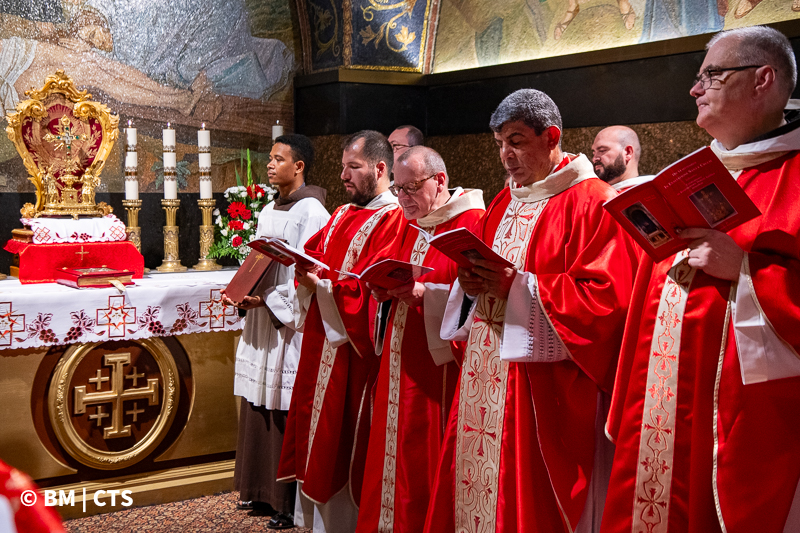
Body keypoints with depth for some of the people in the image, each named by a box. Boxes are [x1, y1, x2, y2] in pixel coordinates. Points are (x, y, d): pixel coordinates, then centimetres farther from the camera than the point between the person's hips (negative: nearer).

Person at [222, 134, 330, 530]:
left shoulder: (311, 212, -12)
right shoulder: (267, 211, 14)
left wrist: (266, 299, -21)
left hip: (291, 323, -8)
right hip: (260, 322, 9)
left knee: (287, 413, -2)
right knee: (259, 410, 14)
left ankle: (290, 501, 9)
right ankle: (261, 489, 27)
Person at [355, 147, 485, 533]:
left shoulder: (473, 224, -8)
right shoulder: (408, 228, 17)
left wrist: (425, 292, -24)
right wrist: (385, 291, 1)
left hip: (440, 361, -7)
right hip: (401, 362, 7)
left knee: (429, 454, -2)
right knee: (395, 451, 10)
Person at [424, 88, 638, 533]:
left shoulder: (593, 202, -7)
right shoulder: (504, 204, 18)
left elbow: (606, 295, -15)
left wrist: (518, 285, -20)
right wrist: (471, 285, -2)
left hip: (545, 385, -7)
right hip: (486, 375, 7)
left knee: (529, 493, -4)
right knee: (476, 479, 8)